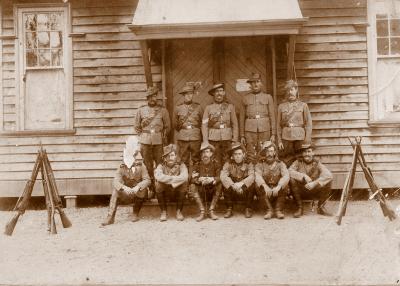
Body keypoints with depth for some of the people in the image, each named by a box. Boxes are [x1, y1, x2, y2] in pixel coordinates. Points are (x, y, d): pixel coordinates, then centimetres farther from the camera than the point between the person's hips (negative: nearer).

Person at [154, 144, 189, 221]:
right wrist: (174, 178, -30)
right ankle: (163, 211, -13)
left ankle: (179, 211, -13)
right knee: (158, 184, -29)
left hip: (177, 189, 0)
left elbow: (184, 176, -29)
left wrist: (167, 179, -28)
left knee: (184, 183, -30)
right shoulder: (161, 166, -7)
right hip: (165, 190, 0)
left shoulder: (181, 165, -7)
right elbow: (158, 176, -30)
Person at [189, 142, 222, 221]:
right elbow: (193, 179, -12)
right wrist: (199, 180, -34)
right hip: (201, 191, 1)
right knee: (192, 186, -25)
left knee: (220, 185, -28)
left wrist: (212, 179, -37)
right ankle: (202, 211, -23)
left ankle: (212, 211, -23)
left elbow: (219, 177, -15)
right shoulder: (198, 165, 2)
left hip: (212, 190, -1)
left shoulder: (216, 164, -1)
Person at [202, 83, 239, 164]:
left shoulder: (230, 107, 8)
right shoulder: (208, 108, 6)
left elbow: (235, 124, 8)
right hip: (213, 139, -1)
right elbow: (204, 125, 3)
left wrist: (235, 140, 1)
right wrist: (205, 141, -4)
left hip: (227, 138, 1)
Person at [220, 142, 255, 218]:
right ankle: (229, 209, -12)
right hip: (233, 192, 1)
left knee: (251, 185, -28)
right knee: (225, 185, -26)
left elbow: (251, 176, -19)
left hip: (245, 188, -1)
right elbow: (223, 176, -18)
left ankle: (248, 209, -12)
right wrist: (233, 185, -33)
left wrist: (241, 184, -36)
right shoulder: (228, 164, -1)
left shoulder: (248, 164, -2)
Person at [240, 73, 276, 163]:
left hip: (264, 130, 0)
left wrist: (273, 134, 0)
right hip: (249, 131, 0)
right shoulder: (245, 98, 10)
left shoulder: (268, 97, 9)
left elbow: (272, 116, 6)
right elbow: (242, 118, 10)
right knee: (251, 157, -1)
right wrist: (242, 136, 5)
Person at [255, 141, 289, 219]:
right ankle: (269, 210, -21)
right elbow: (258, 177, -17)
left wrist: (278, 186, -34)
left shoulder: (280, 164, 3)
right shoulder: (260, 165, 3)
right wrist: (265, 186, -37)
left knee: (284, 185, -28)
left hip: (278, 192, 0)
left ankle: (279, 210, -17)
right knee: (258, 186, -28)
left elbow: (286, 176, -15)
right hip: (266, 193, 0)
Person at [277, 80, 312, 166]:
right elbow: (279, 125, 9)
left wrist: (307, 141, -5)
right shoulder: (281, 106, 10)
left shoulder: (303, 105, 5)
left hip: (300, 137, -1)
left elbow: (308, 124, 2)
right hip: (286, 137, 1)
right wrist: (279, 140, 1)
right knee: (286, 162, -1)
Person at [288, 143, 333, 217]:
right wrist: (303, 176, -28)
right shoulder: (298, 162, -2)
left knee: (328, 182, -22)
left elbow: (329, 175, -19)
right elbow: (289, 171, -20)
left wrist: (315, 183, -31)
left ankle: (320, 207, -2)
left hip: (314, 190, 1)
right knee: (292, 180, -28)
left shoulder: (317, 163, -2)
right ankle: (300, 208, -15)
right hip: (301, 190, -1)